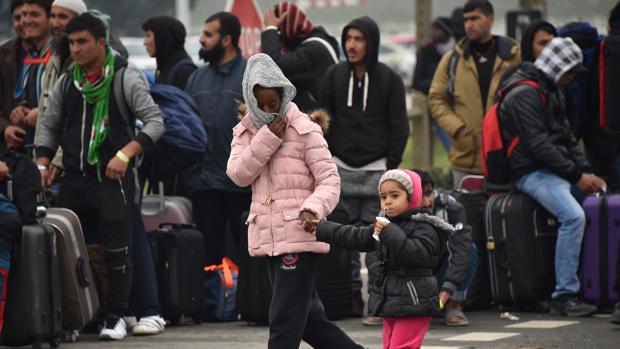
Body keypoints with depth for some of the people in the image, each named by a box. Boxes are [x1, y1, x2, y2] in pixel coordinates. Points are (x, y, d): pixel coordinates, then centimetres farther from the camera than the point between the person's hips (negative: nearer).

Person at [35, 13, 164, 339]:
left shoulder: (126, 77, -4)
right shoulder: (66, 82, 11)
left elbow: (155, 121, -9)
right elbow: (50, 126, 18)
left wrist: (125, 154, -21)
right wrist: (41, 165, 3)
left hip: (113, 178, -4)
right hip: (74, 178, 4)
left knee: (117, 249, -2)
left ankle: (115, 317, 6)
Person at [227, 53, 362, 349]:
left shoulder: (304, 129, -6)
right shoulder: (246, 131, 11)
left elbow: (329, 179, -8)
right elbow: (238, 174, -3)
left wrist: (313, 209, -27)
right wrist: (266, 139, -13)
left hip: (300, 235, -6)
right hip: (268, 236, 6)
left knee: (285, 320, -9)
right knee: (307, 316, 13)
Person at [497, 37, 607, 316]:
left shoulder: (553, 92, 21)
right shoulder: (524, 94, -11)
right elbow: (539, 145, -18)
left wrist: (587, 172, 8)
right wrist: (577, 176, -17)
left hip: (557, 169, 9)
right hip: (532, 172, -9)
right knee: (573, 216, -30)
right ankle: (564, 295, -27)